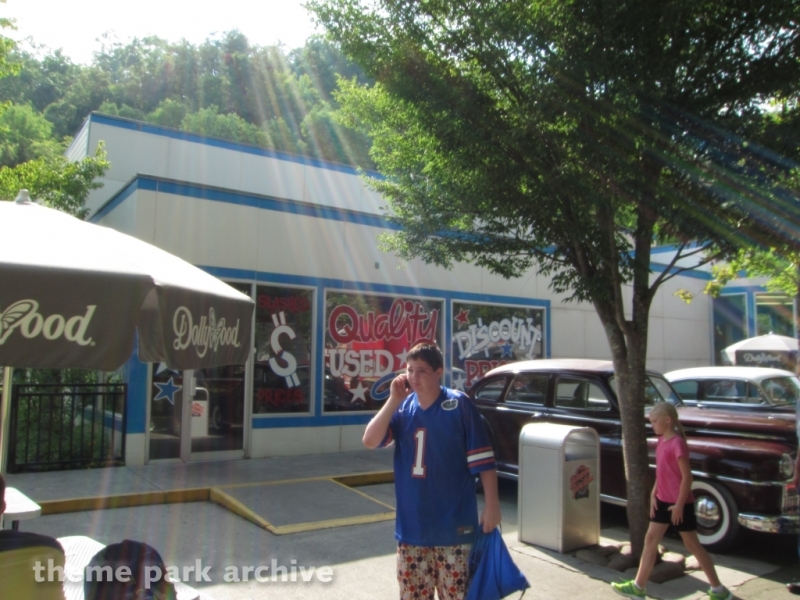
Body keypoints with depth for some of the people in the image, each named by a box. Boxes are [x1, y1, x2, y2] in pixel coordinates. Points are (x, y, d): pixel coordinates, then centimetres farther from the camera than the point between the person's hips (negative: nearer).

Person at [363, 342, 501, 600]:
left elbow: (483, 459, -9)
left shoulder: (459, 404, -10)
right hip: (412, 526, 4)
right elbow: (370, 441, -9)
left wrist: (491, 505, -11)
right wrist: (394, 400, -14)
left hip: (454, 525, -4)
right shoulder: (402, 408, 2)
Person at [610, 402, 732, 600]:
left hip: (679, 502, -9)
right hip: (663, 500, 9)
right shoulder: (662, 441, 6)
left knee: (692, 545, 4)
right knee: (650, 539, 9)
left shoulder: (677, 443, -20)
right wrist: (654, 494, 8)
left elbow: (687, 476, -20)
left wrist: (679, 504, -18)